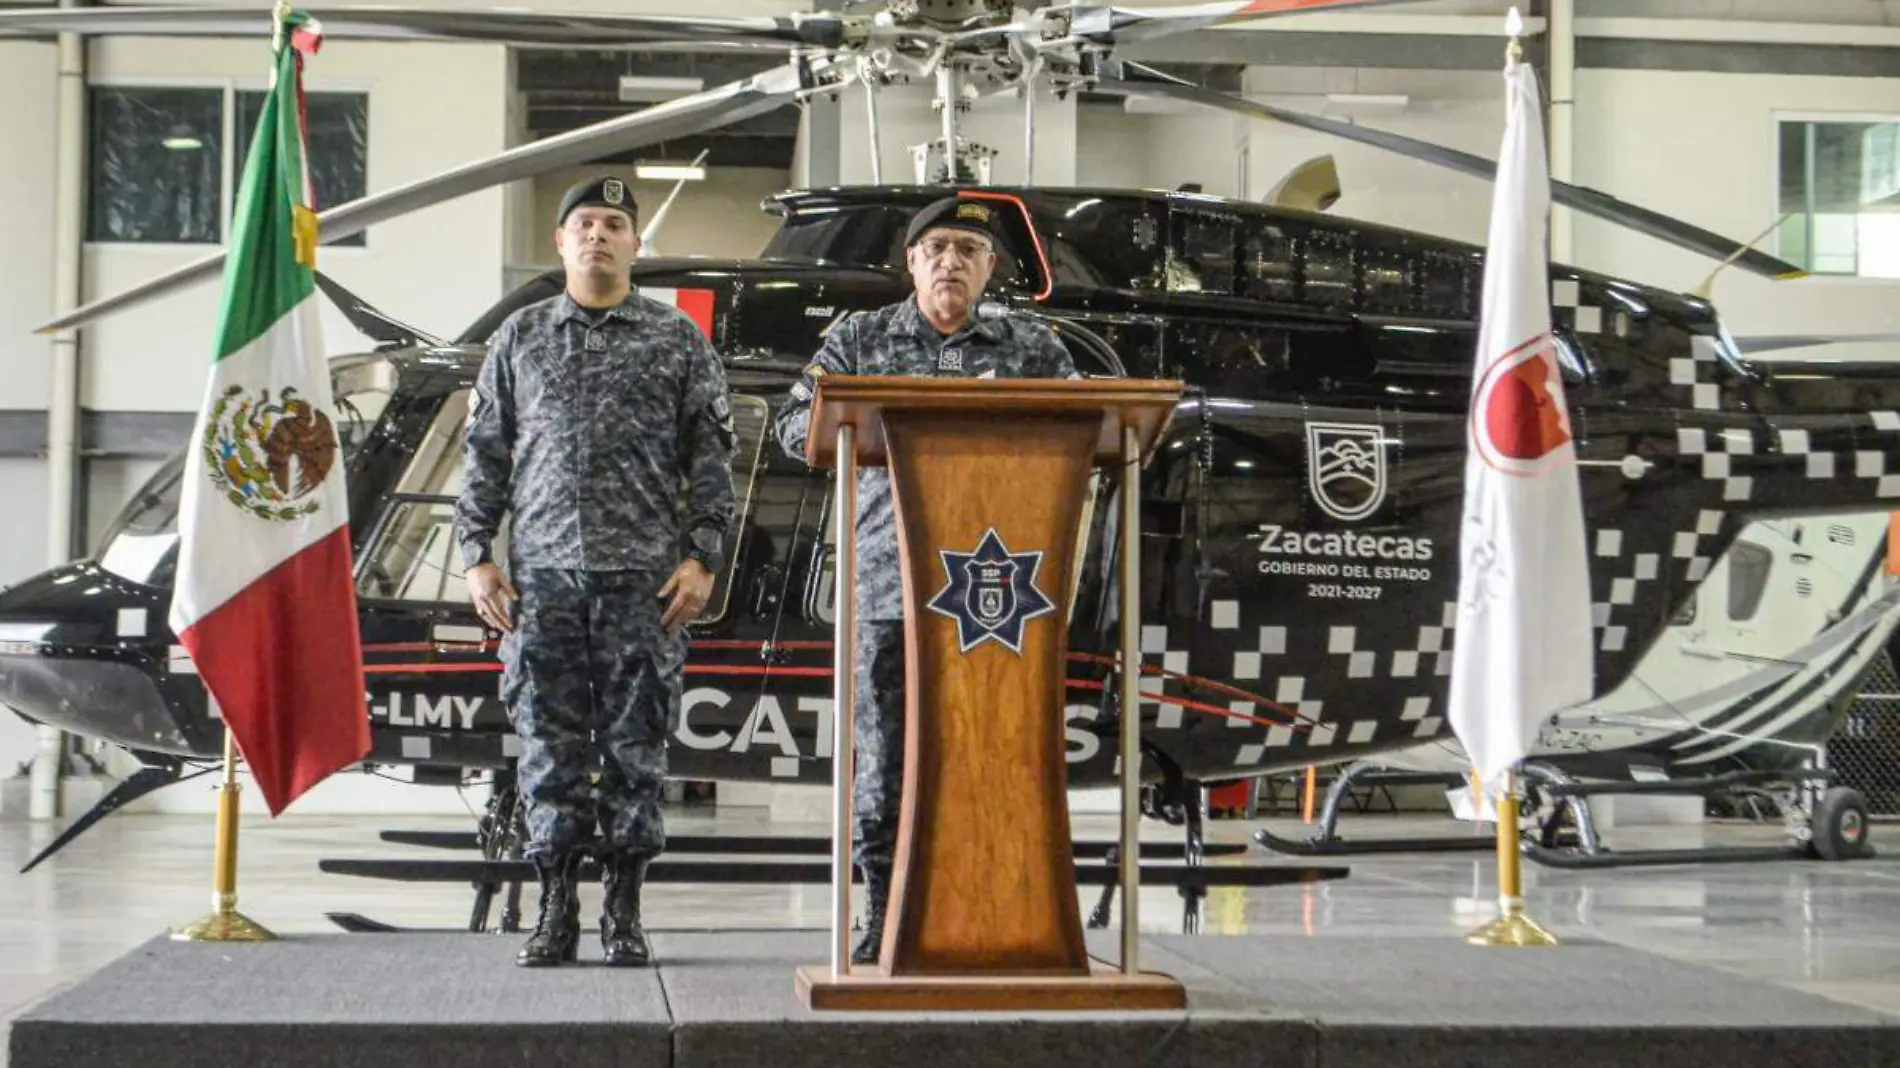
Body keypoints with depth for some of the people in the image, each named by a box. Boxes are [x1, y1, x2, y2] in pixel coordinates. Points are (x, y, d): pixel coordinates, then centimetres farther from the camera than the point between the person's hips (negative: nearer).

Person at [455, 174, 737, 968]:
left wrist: (701, 556, -5)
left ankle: (624, 911, 8)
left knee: (636, 743, 0)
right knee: (549, 746, 2)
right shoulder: (520, 338, 13)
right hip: (542, 574, 2)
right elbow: (485, 455, 13)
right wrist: (476, 555, 4)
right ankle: (555, 911, 9)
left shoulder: (679, 341, 8)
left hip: (644, 576, -1)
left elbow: (709, 458, 5)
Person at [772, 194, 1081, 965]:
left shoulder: (1032, 348, 13)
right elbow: (794, 429, 7)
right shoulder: (860, 340, 12)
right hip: (889, 579, 0)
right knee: (885, 750, 0)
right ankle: (885, 914, 9)